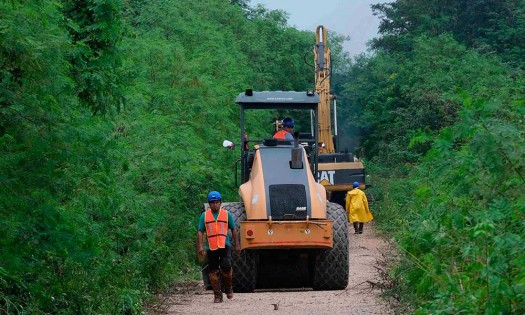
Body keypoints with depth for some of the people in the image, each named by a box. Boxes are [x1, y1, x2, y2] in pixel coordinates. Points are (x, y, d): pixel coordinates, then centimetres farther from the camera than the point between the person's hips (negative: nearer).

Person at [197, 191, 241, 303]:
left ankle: (228, 288, 10)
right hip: (211, 247, 1)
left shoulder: (226, 214, 8)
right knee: (213, 272, 2)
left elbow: (233, 230, 13)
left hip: (224, 246, -1)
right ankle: (217, 295, 10)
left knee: (226, 267, -16)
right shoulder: (204, 215, 8)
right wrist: (201, 246, -5)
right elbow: (200, 231, 6)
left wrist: (237, 244, 11)